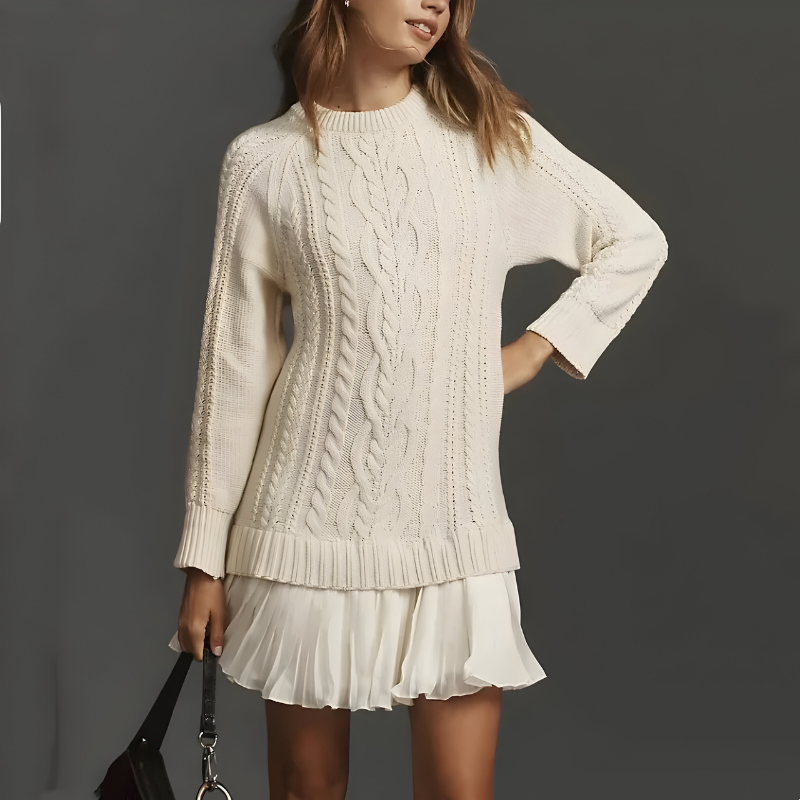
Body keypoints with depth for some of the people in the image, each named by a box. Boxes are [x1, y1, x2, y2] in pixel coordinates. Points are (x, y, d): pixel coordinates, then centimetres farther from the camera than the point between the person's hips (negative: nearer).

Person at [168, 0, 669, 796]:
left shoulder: (490, 133, 4)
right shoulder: (265, 161, 0)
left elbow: (635, 241, 14)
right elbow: (235, 364, 2)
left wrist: (534, 348, 3)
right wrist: (205, 557, 2)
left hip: (452, 518, 1)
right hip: (310, 517, -1)